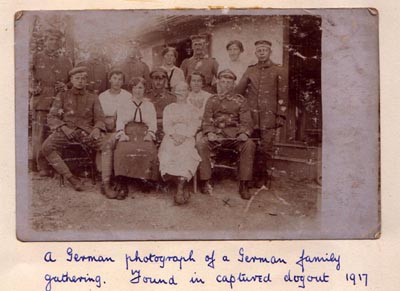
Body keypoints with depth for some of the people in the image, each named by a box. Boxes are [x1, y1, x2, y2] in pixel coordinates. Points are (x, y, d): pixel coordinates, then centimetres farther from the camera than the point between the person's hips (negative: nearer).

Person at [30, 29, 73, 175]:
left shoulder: (65, 61, 18)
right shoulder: (37, 58, 11)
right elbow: (30, 77, 12)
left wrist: (64, 87, 1)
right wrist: (33, 88, -6)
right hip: (40, 102, -2)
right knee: (40, 135, -7)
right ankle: (42, 167, -4)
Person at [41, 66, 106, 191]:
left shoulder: (93, 98, 18)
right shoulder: (62, 96, 15)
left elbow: (100, 119, 10)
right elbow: (51, 117, 7)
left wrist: (97, 129, -15)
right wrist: (64, 128, -13)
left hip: (86, 131, 0)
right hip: (66, 129, 0)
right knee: (47, 147, -32)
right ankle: (71, 178, -29)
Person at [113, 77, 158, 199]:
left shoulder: (150, 105, 27)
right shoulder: (123, 105, 25)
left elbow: (153, 123, 15)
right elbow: (120, 121, 12)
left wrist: (150, 134, -6)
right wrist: (121, 133, -9)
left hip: (144, 134, 1)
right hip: (128, 133, -1)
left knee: (148, 150, -36)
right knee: (123, 150, -34)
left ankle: (146, 179, -25)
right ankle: (123, 187, -35)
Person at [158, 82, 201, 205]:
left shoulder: (192, 109, 20)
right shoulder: (169, 108, 23)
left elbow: (194, 126, 5)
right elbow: (166, 124, 9)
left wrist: (183, 136, -13)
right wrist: (174, 135, -11)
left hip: (187, 137, -1)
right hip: (171, 136, 1)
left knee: (186, 153, -33)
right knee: (168, 152, -31)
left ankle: (180, 188, -36)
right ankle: (183, 187, -22)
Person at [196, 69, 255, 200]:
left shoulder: (240, 100, 13)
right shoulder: (212, 100, 16)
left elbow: (246, 121, 5)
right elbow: (207, 120, 7)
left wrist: (244, 133, -17)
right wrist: (209, 133, -14)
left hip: (235, 135, 0)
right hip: (216, 134, 1)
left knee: (249, 145, -31)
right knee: (200, 144, -29)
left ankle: (244, 185, -23)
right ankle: (205, 182, -19)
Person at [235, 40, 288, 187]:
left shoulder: (277, 71, 6)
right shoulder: (250, 71, 13)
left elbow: (282, 96, 3)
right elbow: (237, 91, 13)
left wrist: (281, 115, -2)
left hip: (269, 117, -2)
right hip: (251, 116, 2)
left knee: (265, 149, -4)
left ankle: (262, 176, 7)